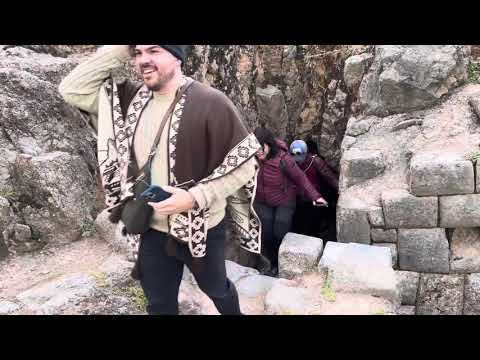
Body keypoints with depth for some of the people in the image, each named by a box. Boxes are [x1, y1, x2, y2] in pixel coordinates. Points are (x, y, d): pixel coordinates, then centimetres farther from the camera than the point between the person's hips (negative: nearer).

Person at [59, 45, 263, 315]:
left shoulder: (211, 103, -19)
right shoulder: (132, 98, -1)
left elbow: (244, 162, -17)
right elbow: (72, 89, -3)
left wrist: (195, 197, -27)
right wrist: (120, 50, -12)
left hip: (202, 230, -4)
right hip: (151, 230, 4)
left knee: (216, 289, 25)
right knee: (159, 304, 22)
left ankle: (236, 313, 57)